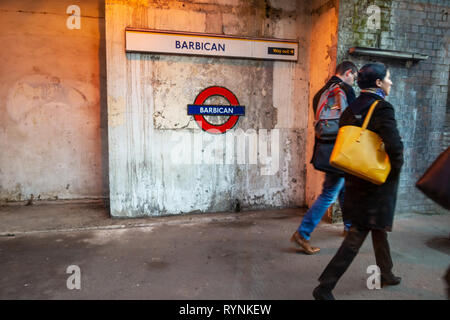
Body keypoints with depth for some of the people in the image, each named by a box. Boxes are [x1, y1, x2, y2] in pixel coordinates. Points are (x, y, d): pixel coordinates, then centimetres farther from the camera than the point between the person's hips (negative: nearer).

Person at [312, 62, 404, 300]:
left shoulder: (350, 110, 6)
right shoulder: (382, 108, -16)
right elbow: (394, 145, -26)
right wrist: (396, 168, -6)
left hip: (355, 180, 8)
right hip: (377, 183, -8)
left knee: (378, 229, 25)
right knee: (357, 235, -1)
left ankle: (386, 275, 44)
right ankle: (325, 287, 1)